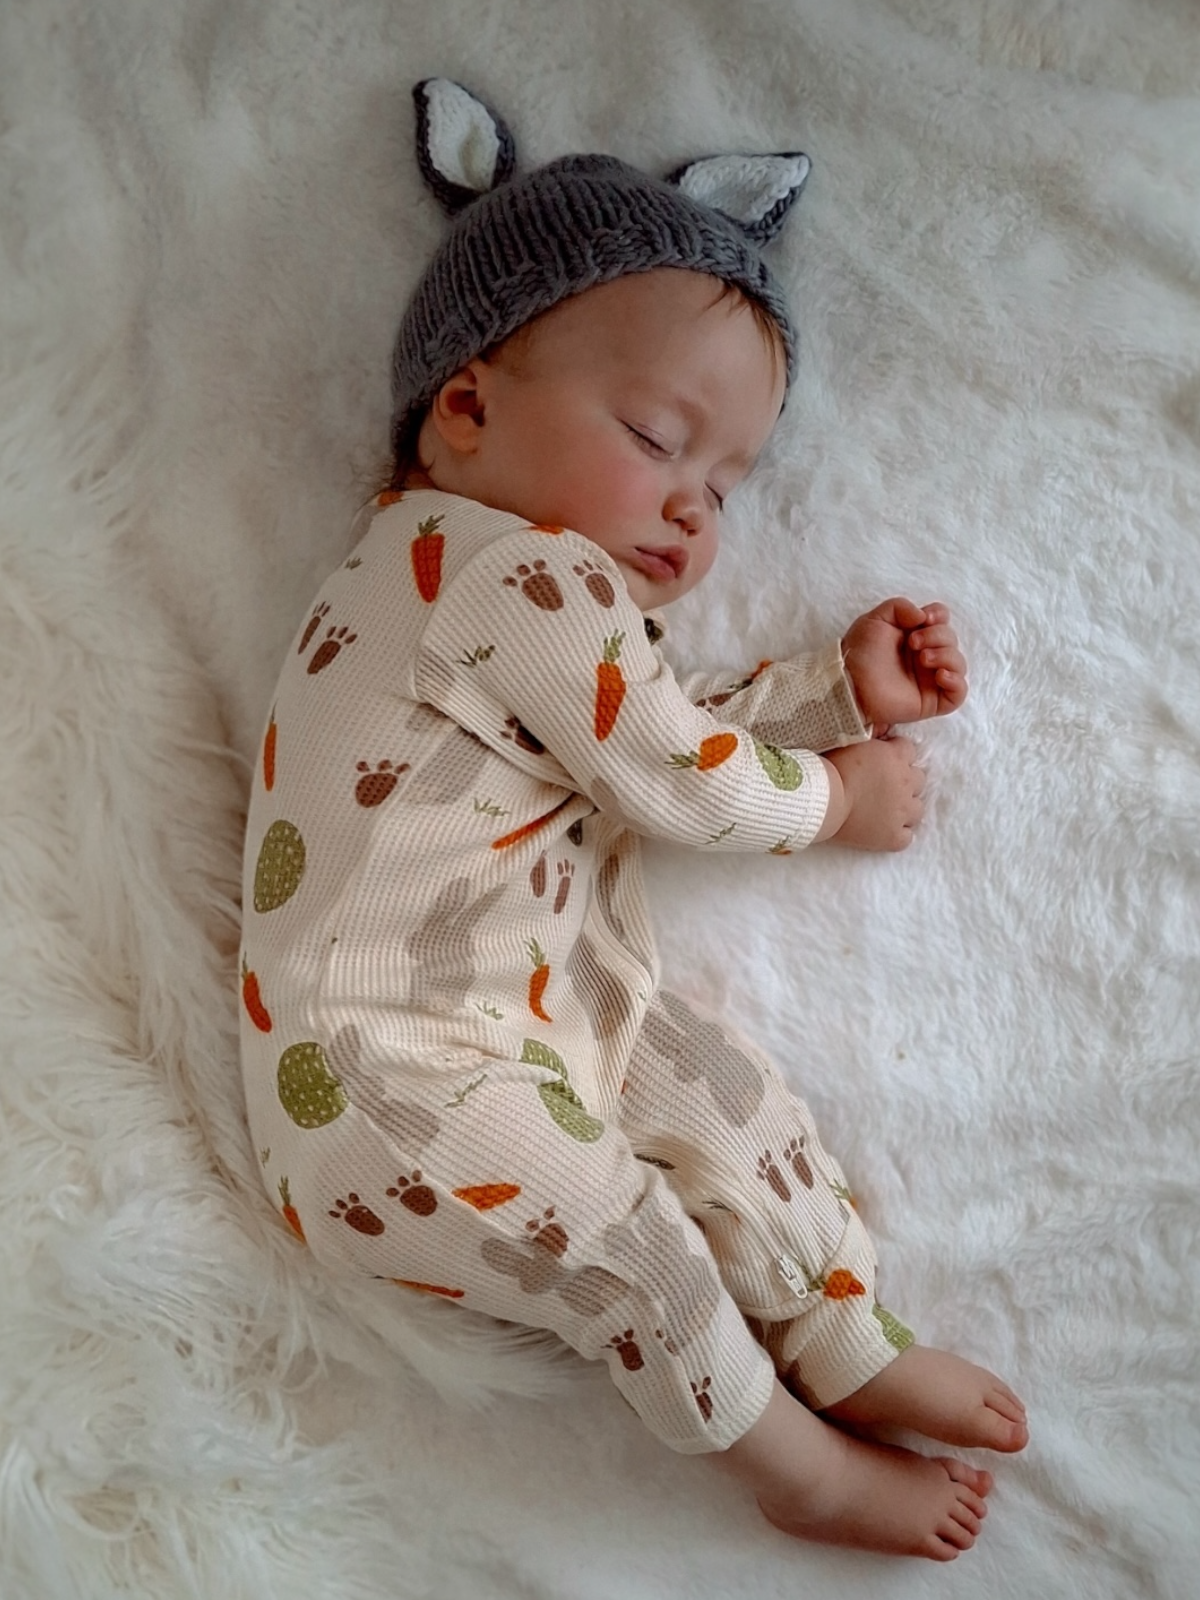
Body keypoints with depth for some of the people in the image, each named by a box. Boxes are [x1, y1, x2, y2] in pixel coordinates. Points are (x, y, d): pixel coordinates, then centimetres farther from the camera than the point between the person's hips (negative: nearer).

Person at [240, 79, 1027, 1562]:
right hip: (389, 1063, -10)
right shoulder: (508, 565, -20)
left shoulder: (530, 582, 15)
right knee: (618, 1232, -13)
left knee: (729, 1093, 2)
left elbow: (675, 720, 19)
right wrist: (833, 796, 0)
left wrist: (840, 684, 13)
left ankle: (848, 1351, 14)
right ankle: (789, 1461, 8)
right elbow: (672, 780, -17)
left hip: (553, 1000, 10)